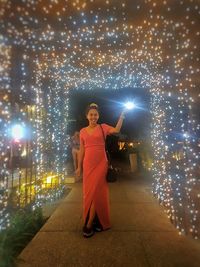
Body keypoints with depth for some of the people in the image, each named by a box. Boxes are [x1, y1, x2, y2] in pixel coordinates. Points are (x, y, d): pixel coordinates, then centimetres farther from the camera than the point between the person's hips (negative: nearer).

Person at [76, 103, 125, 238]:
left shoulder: (103, 127, 3)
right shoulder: (83, 131, 8)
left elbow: (116, 130, -14)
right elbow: (82, 150, 10)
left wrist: (122, 115, -16)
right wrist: (79, 167, 10)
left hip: (101, 163, -3)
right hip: (88, 164, 3)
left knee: (97, 192, -1)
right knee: (89, 192, 9)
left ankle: (89, 224, 11)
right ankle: (97, 221, 29)